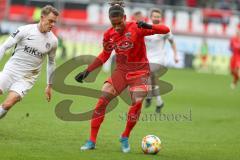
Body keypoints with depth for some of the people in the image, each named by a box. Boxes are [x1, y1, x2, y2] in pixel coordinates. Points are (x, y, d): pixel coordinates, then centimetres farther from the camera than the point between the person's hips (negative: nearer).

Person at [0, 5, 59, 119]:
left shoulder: (53, 41, 0)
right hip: (10, 71, -1)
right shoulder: (25, 30, -8)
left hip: (26, 78, 1)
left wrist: (49, 86, 20)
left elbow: (51, 62, 16)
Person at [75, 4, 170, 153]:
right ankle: (92, 141, 0)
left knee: (137, 103, -20)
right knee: (102, 100, -10)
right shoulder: (109, 35, -3)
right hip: (121, 70, 4)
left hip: (139, 71, -3)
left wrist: (149, 26, -40)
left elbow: (166, 30, -20)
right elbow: (105, 55, 14)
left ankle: (125, 138, 5)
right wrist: (87, 71, 9)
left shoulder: (136, 28, -16)